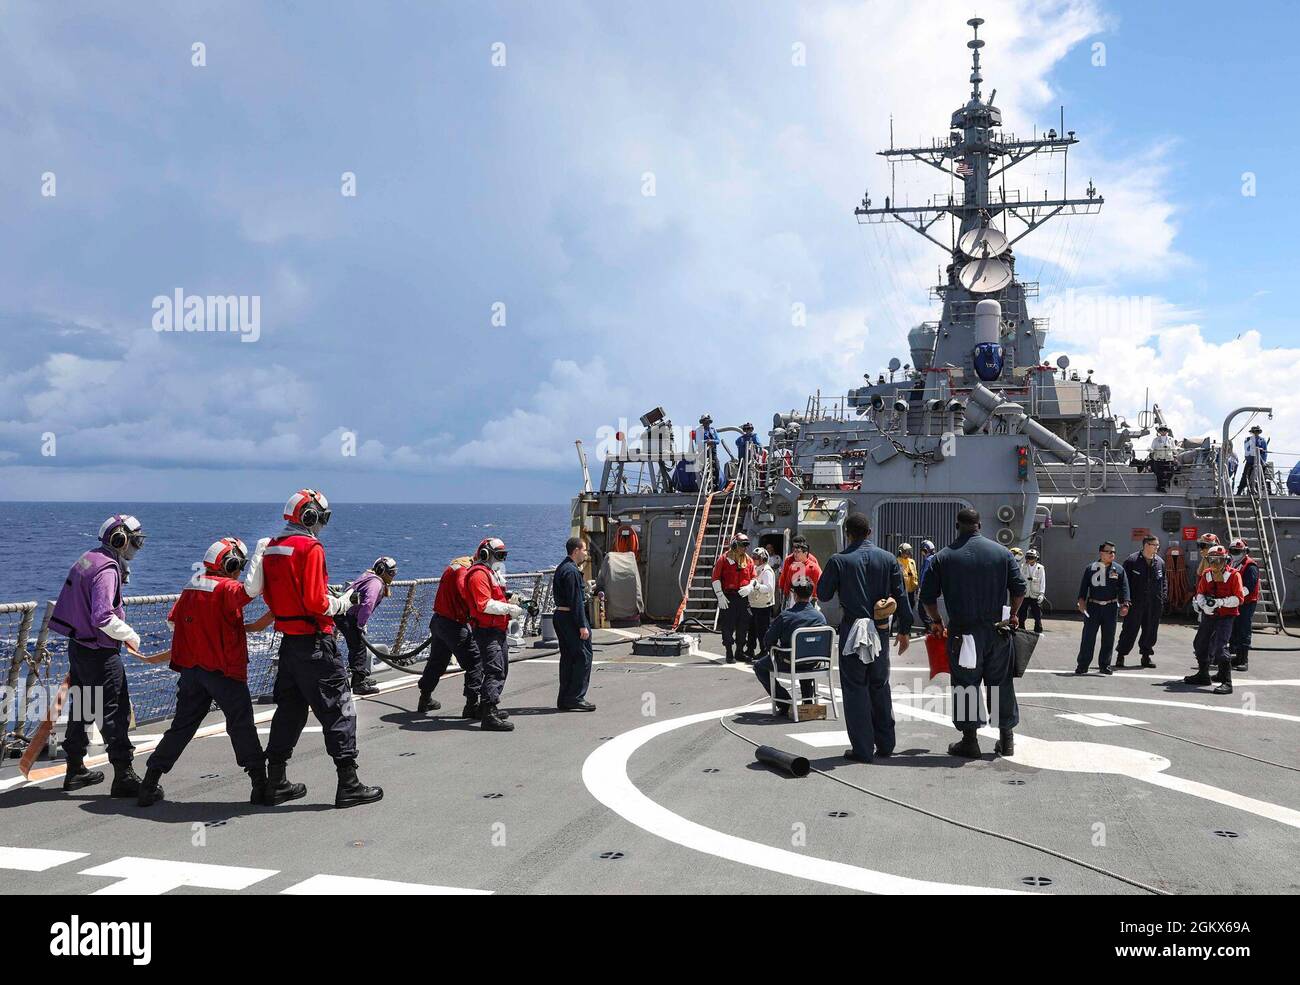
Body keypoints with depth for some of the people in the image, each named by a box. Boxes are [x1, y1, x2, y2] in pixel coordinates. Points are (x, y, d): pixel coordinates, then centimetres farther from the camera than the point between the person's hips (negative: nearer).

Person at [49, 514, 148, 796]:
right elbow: (103, 618, -26)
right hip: (99, 653, -10)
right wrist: (130, 635, -14)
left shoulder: (89, 559, 9)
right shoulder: (107, 569, -20)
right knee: (115, 711, -5)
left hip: (78, 644, 10)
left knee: (80, 707, 19)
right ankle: (123, 777, -3)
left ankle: (75, 769, 31)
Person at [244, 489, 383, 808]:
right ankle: (348, 785, 2)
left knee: (289, 710, 17)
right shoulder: (310, 548, -16)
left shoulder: (271, 547, 10)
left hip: (287, 637, 8)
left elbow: (269, 596, 15)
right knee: (337, 710, -1)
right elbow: (316, 602, -20)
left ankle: (276, 783, 22)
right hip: (314, 641, -8)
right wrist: (343, 603, -4)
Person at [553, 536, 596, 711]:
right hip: (571, 617, -10)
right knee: (583, 656, -4)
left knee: (567, 657, 13)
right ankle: (575, 698, -4)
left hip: (560, 616, 10)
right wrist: (582, 626, -20)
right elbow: (576, 600, -20)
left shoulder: (561, 568, 16)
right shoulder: (572, 571, -16)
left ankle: (564, 699, 16)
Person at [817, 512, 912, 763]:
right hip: (881, 632, 3)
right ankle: (885, 744, 21)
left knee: (855, 688, 4)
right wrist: (904, 630, 11)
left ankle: (863, 749, 4)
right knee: (880, 686, 16)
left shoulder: (838, 561, -9)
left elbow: (823, 594, -1)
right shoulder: (889, 559, 1)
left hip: (852, 632, -3)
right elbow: (901, 597, 3)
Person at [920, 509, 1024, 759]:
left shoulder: (943, 557, -2)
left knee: (966, 684, 4)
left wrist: (936, 621, 15)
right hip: (997, 630, 2)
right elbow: (1018, 588, 3)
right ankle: (1006, 738, 19)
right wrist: (1013, 614, 19)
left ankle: (969, 740, 6)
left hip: (962, 630, -2)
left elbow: (928, 595, 0)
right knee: (1001, 682, 12)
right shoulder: (1002, 552, 2)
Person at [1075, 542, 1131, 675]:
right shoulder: (1091, 568, 5)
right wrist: (1081, 600, -6)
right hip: (1093, 606, -1)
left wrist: (1124, 604, -6)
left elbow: (1124, 588, 4)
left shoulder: (1119, 569, 6)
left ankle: (1105, 665, 16)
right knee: (1088, 636, -3)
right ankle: (1082, 665, 2)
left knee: (1108, 638, 5)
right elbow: (1083, 586, 6)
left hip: (1111, 607, 1)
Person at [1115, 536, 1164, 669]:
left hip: (1154, 604, 5)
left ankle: (1146, 656, 22)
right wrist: (1127, 599, -12)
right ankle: (1120, 656, 6)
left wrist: (1163, 597, 6)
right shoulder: (1132, 560, -6)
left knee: (1150, 631, 9)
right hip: (1135, 603, -5)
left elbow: (1164, 581, 17)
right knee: (1130, 630, -2)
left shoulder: (1160, 562, 9)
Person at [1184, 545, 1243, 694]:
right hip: (1209, 615, 7)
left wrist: (1219, 602, -26)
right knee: (1200, 644, 16)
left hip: (1226, 616, -7)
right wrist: (1204, 603, -16)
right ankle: (1203, 675, 36)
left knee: (1219, 647, -20)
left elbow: (1238, 599, -16)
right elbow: (1200, 594, 6)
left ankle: (1227, 682, -15)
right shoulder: (1207, 574, 4)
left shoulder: (1234, 575, -12)